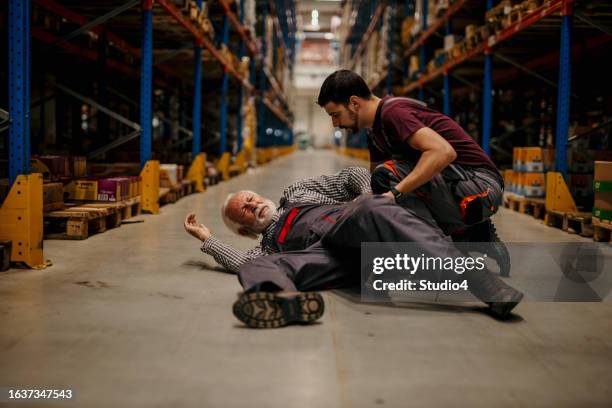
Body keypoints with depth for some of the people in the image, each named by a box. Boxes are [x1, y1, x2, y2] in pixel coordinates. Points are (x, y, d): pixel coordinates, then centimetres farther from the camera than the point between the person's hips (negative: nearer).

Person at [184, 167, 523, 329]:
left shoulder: (296, 191, 38)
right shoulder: (267, 245, 36)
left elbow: (351, 176, 29)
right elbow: (240, 262, 13)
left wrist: (369, 197, 7)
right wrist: (206, 239, 27)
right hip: (327, 253, 1)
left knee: (374, 212, -38)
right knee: (255, 269, -26)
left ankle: (479, 282, -52)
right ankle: (285, 301, -67)